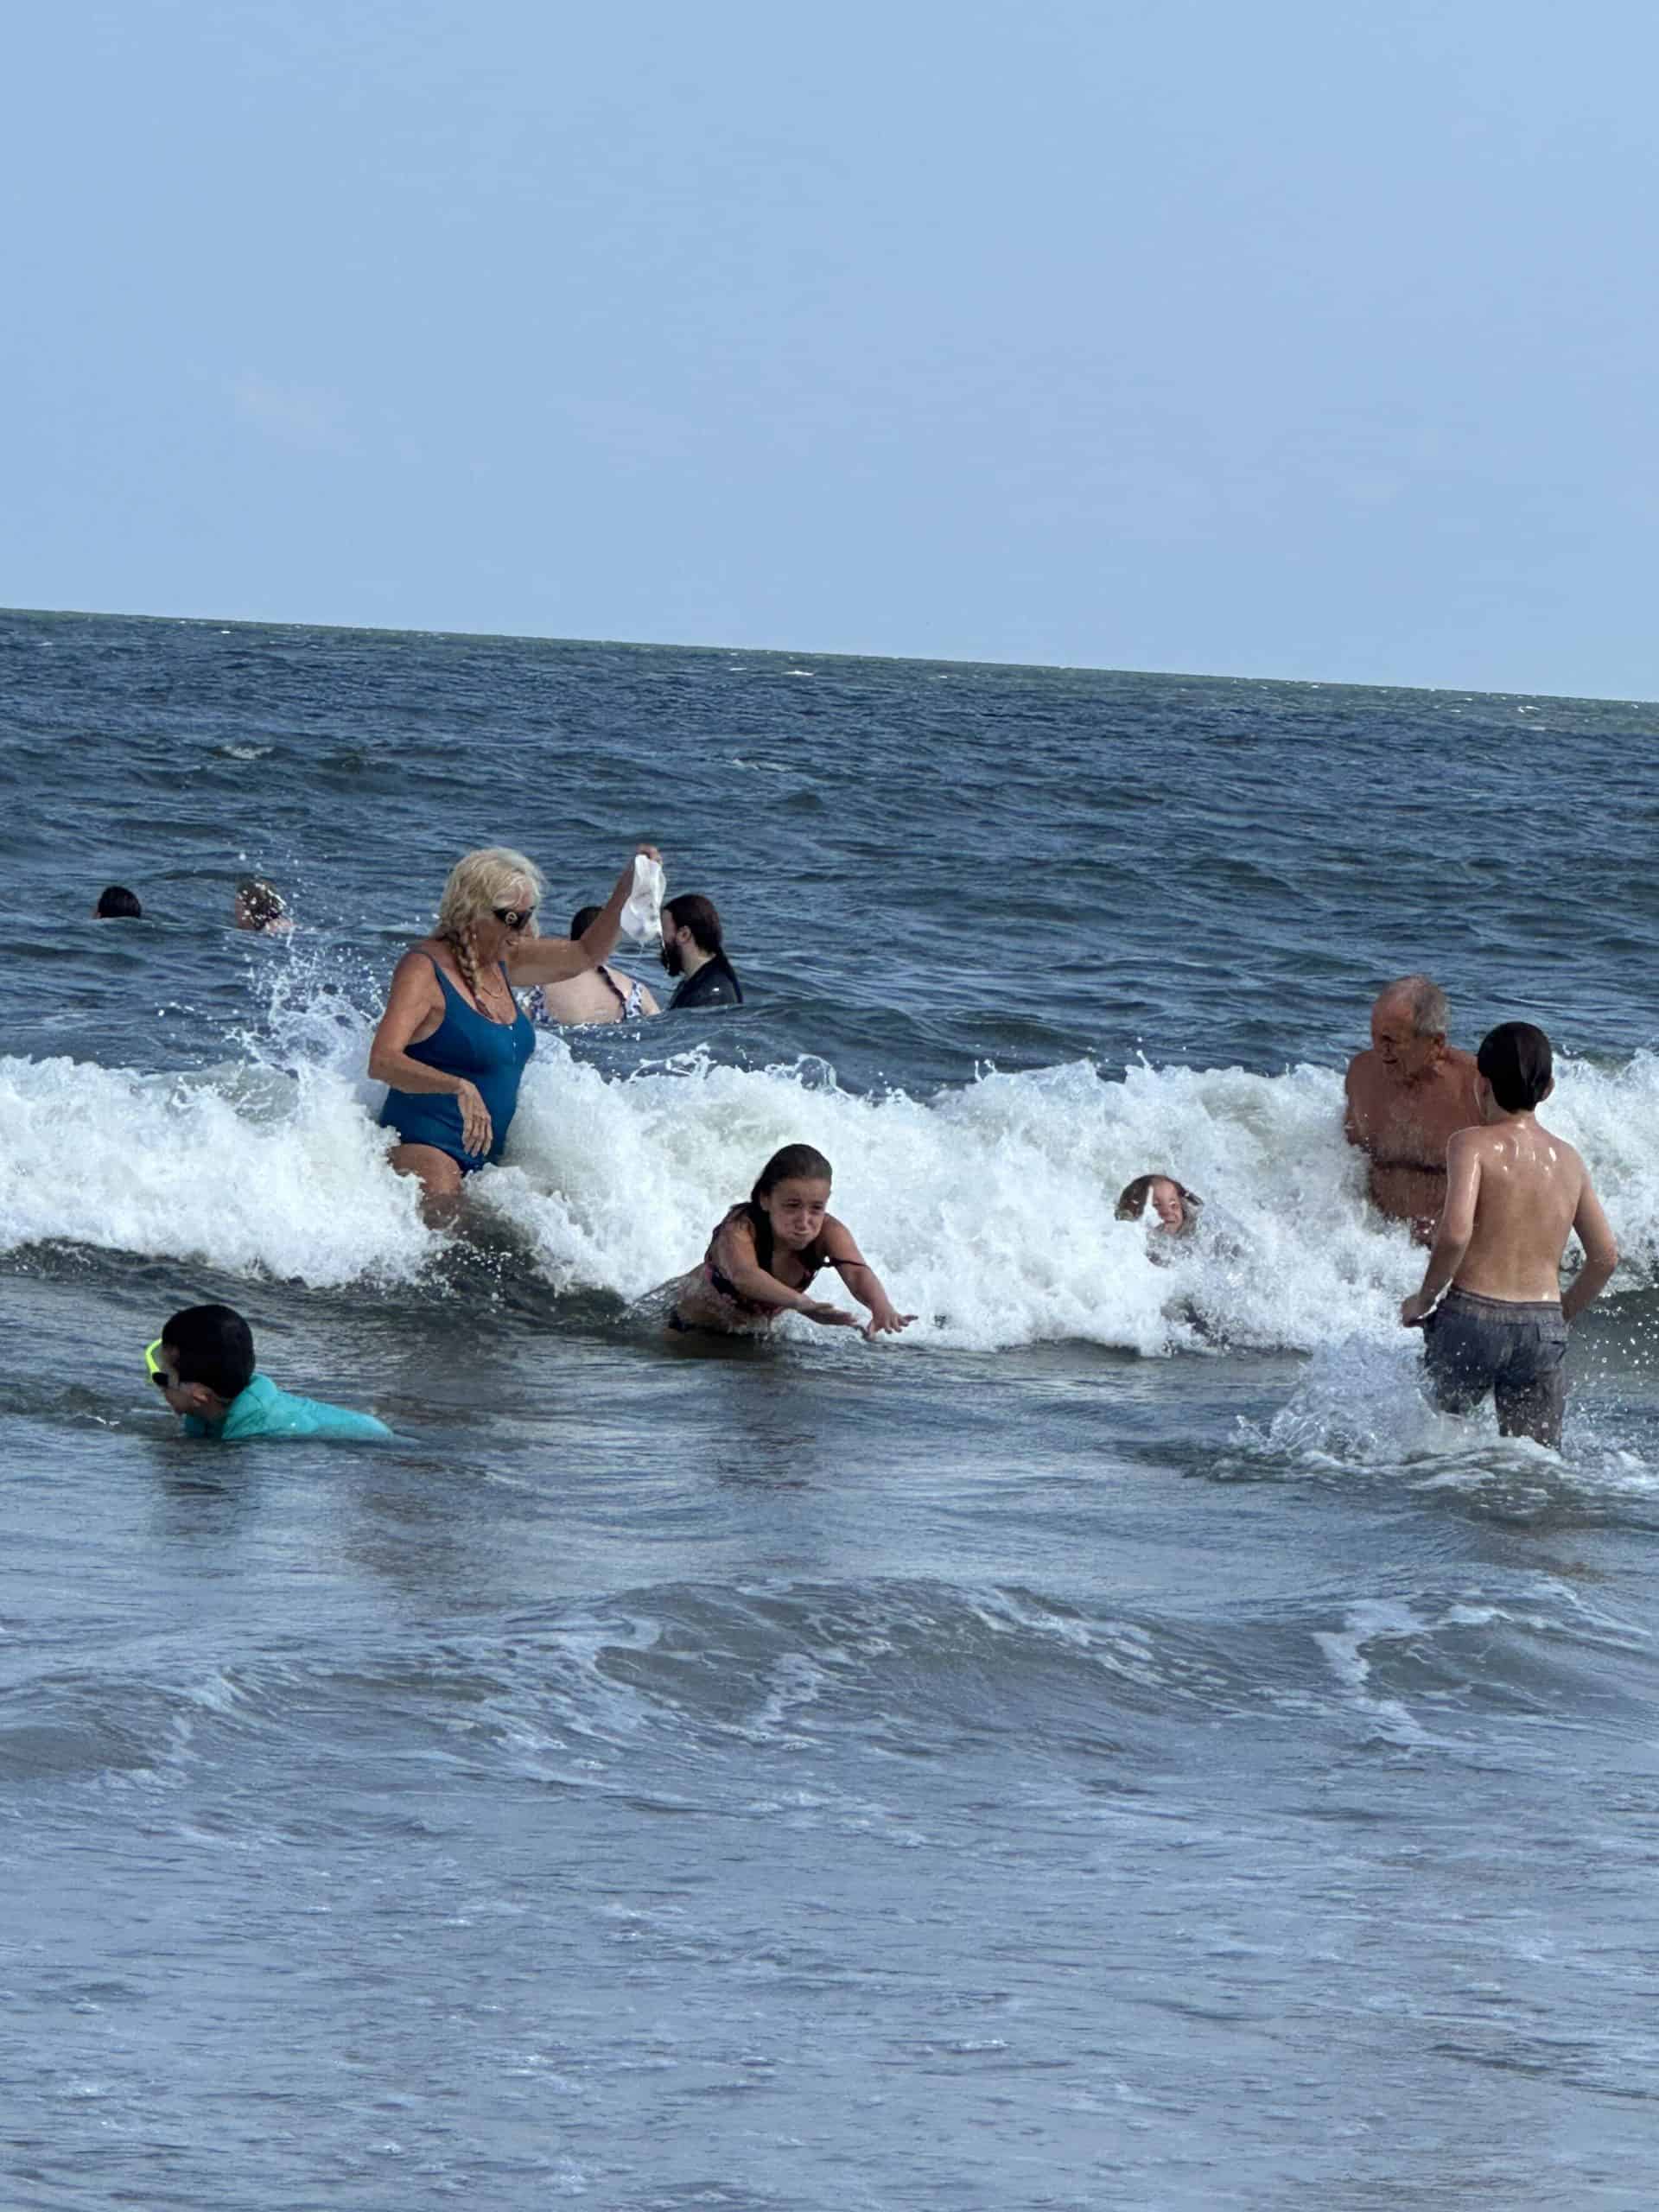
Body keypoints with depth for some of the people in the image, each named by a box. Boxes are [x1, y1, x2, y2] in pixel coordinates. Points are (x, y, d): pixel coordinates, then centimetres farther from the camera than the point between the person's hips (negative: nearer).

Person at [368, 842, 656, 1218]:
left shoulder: (502, 962, 12)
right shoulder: (424, 970, -13)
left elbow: (585, 955, 25)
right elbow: (382, 1062, -25)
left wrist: (626, 889, 12)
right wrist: (458, 1087, -39)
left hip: (487, 1156, 9)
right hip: (423, 1144, -9)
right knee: (440, 1210, -32)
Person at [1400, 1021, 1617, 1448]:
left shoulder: (1472, 1144, -4)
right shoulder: (1568, 1158, 12)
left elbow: (1455, 1232, -19)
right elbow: (1606, 1256, 16)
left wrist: (1423, 1299, -3)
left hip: (1472, 1319, -4)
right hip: (1544, 1332, 4)